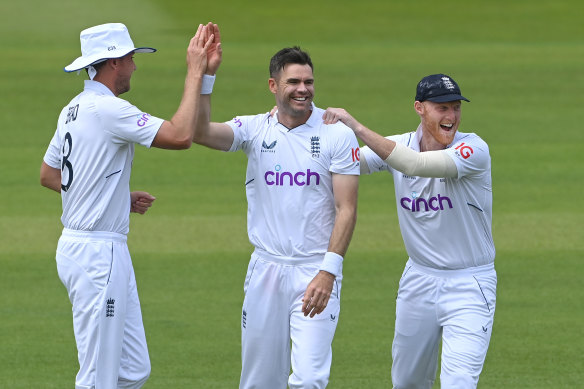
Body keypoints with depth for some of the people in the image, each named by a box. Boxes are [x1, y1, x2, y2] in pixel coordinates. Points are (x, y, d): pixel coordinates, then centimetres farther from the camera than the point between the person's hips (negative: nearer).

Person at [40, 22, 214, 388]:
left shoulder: (74, 110, 13)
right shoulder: (107, 109, -17)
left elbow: (49, 174, 24)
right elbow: (181, 135, -25)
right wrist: (195, 72, -16)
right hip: (98, 253, -10)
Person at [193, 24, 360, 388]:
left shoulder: (338, 135, -4)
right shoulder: (255, 129, 3)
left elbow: (346, 209, -8)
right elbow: (200, 132, -15)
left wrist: (329, 271, -19)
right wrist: (205, 74, -26)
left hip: (316, 273, -3)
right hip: (266, 271, 3)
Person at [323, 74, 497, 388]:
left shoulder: (474, 150, -18)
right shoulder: (397, 146, 0)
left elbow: (415, 165, -31)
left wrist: (358, 128, -33)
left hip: (469, 287, -5)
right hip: (419, 278, 5)